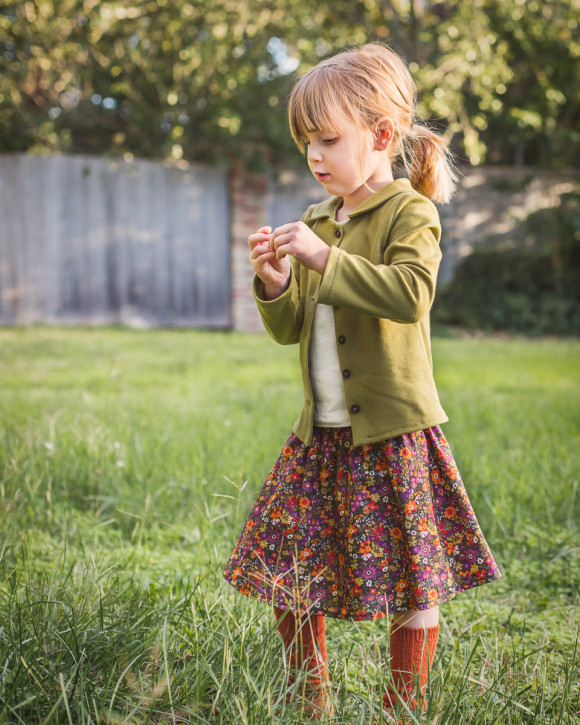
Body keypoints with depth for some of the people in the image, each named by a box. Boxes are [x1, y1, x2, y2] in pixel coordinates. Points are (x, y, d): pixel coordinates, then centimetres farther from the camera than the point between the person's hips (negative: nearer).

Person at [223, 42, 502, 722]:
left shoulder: (409, 214, -7)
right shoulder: (315, 222, 13)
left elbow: (411, 294, -26)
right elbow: (291, 330, 14)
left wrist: (325, 259, -26)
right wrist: (275, 285, -5)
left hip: (392, 431, -6)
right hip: (321, 433, 7)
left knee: (411, 581, 2)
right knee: (288, 570, 9)